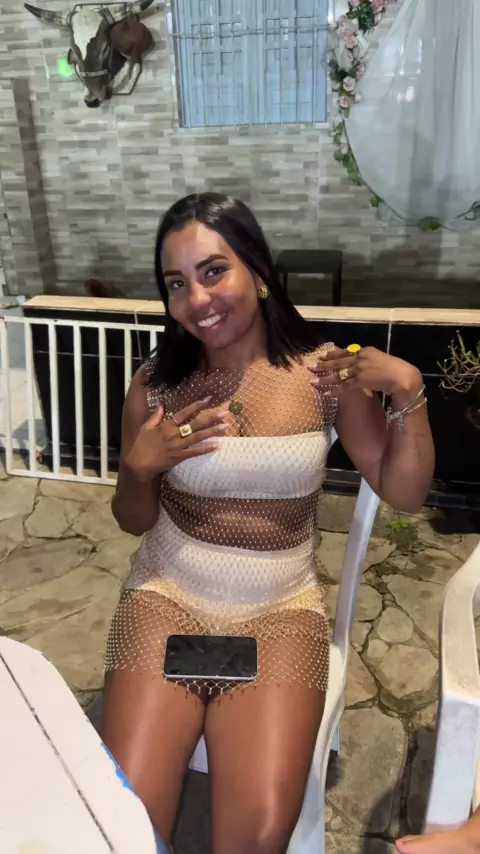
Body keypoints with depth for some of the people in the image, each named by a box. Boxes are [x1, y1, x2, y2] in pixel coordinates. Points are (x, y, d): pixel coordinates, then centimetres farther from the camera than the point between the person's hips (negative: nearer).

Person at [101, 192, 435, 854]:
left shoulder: (326, 372, -6)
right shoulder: (155, 384, -3)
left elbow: (404, 494, -2)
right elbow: (134, 522, 8)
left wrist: (408, 391, -16)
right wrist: (139, 468, -14)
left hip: (280, 607, 0)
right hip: (168, 597, 1)